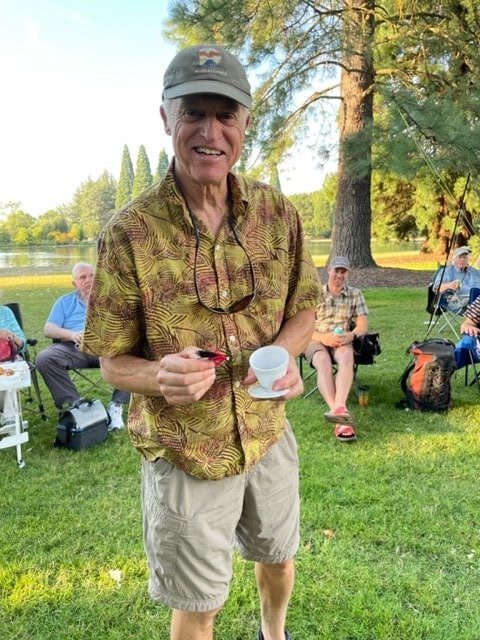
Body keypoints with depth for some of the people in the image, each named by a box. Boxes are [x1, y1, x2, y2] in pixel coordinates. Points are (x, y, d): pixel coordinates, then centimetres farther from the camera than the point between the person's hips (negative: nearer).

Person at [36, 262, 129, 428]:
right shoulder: (64, 301, 25)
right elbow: (48, 329, 12)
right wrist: (71, 334, -10)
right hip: (73, 348, 2)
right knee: (44, 358, -28)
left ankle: (116, 405, -25)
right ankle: (73, 403, -24)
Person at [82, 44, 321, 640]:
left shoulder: (277, 213, -7)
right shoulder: (128, 233, -18)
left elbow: (303, 309, 4)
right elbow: (113, 361, -10)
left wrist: (283, 352, -17)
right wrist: (160, 376, -32)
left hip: (269, 435, 4)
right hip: (184, 453, -3)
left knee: (278, 556, 29)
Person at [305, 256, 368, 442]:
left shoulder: (355, 294, 13)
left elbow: (363, 324, 3)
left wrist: (351, 335, -21)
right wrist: (323, 337, -20)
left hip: (342, 341, 1)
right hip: (316, 340, -1)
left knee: (347, 357, -36)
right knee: (323, 361, -36)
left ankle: (338, 407, -54)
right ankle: (340, 413, -49)